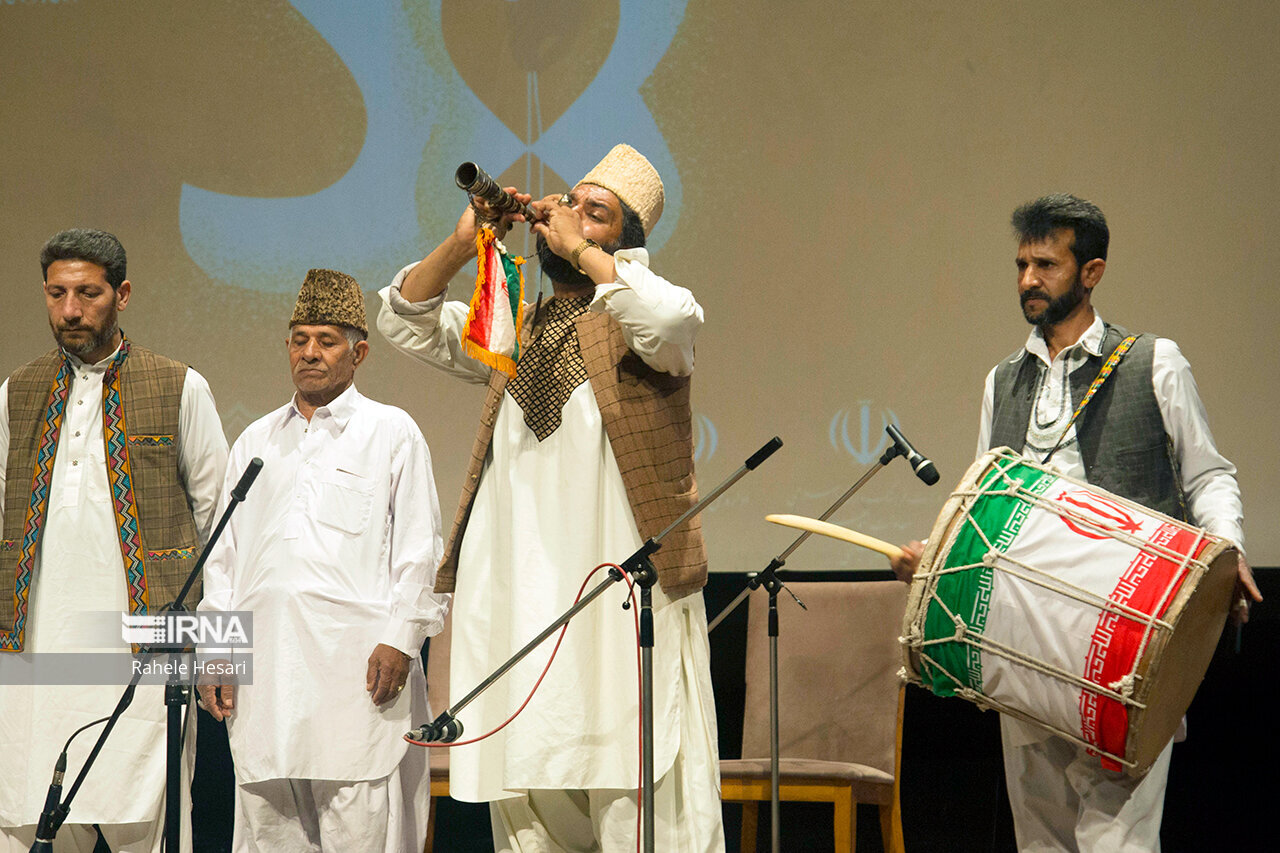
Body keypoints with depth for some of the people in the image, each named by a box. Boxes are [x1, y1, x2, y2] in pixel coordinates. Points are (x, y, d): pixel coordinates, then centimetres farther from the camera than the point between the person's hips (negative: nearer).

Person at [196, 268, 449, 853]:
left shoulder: (391, 432, 8)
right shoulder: (256, 442, 22)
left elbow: (418, 548, 3)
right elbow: (224, 554, 21)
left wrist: (401, 639, -9)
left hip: (357, 664, -4)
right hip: (265, 665, 4)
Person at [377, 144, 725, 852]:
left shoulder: (631, 324, 2)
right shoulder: (514, 332, 21)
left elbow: (675, 319, -21)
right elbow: (404, 323, 19)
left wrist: (581, 249, -11)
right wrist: (463, 244, 4)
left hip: (622, 600, -6)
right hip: (516, 601, 6)